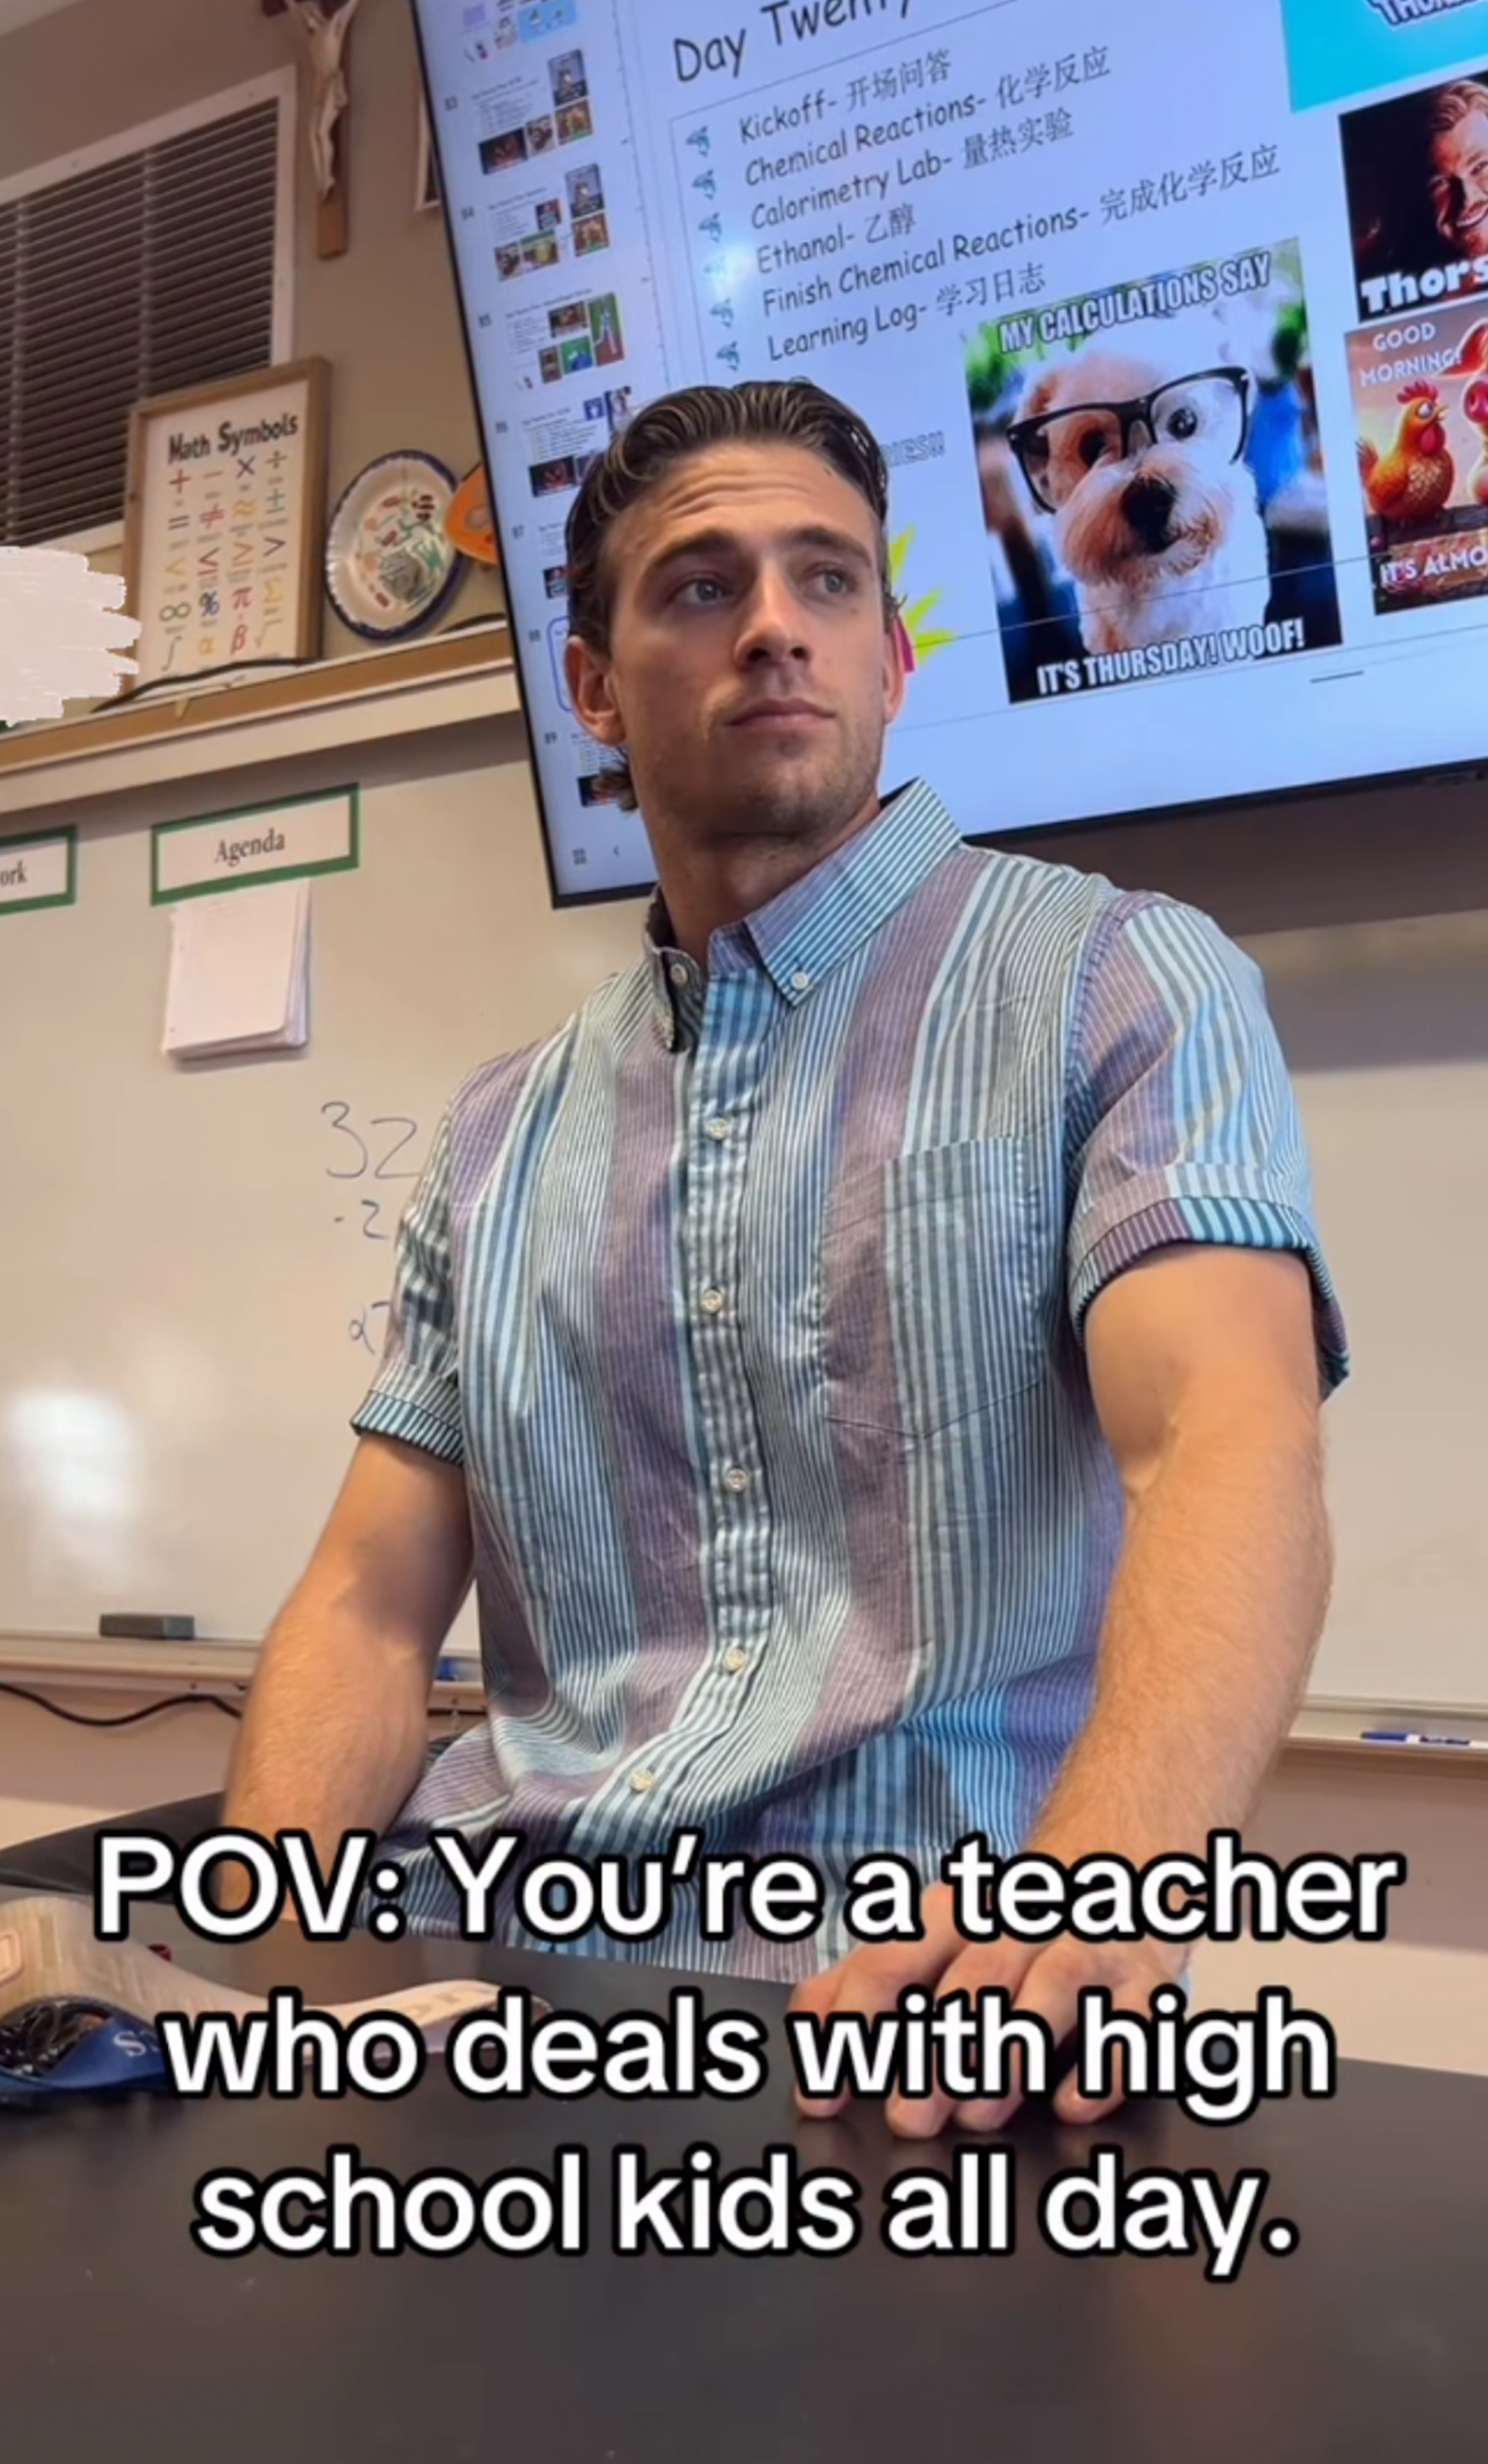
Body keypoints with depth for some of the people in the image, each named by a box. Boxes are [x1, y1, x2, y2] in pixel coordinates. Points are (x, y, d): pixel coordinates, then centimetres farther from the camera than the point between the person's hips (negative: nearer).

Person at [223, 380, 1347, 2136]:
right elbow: (373, 1602, 8)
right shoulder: (501, 1137, 13)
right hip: (492, 1944, 3)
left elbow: (1235, 1460, -16)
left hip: (910, 1983, -2)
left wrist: (1090, 1891, -35)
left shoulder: (1120, 985, -1)